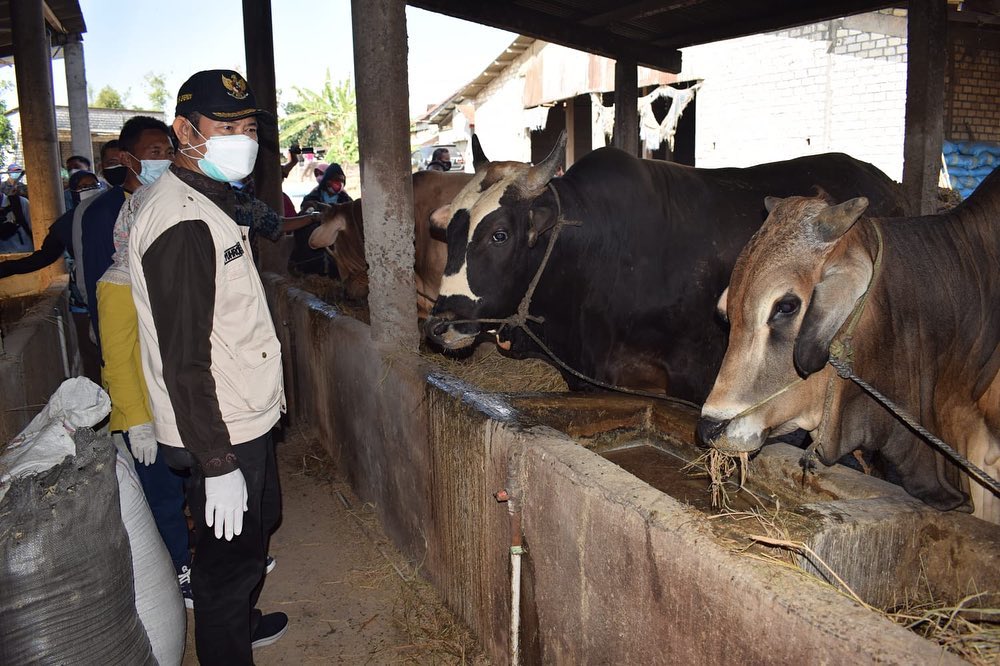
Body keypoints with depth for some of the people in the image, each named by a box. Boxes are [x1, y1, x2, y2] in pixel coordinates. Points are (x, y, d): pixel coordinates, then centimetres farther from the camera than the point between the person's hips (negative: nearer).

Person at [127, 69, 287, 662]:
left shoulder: (209, 201, 10)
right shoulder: (182, 224, -24)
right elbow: (184, 359, -27)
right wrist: (216, 464, -24)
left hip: (247, 416, 11)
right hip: (220, 434, -11)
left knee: (260, 522, 27)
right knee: (230, 556, 6)